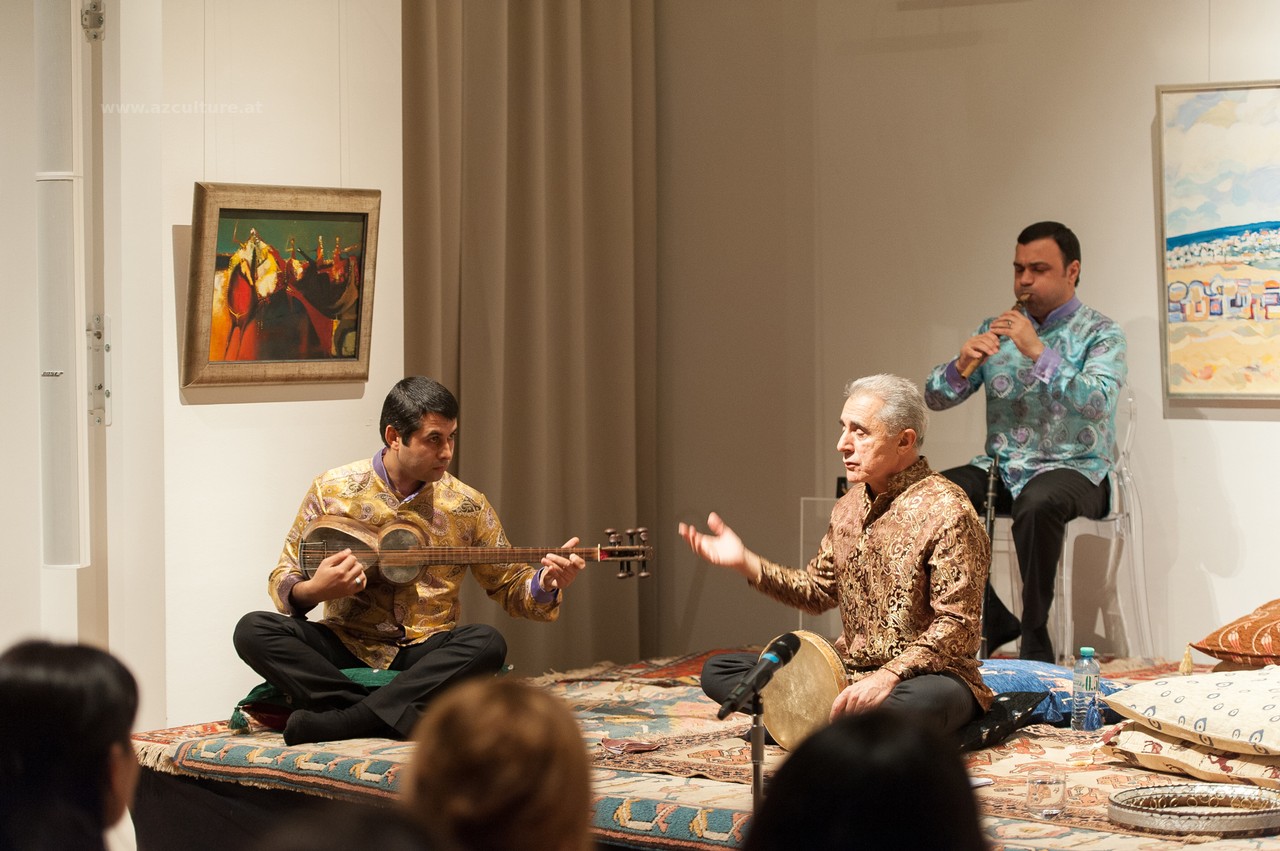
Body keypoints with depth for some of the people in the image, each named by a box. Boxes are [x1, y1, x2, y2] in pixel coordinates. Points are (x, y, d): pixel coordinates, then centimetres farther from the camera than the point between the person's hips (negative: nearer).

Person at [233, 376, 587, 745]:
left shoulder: (466, 505, 5)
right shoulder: (333, 489, 1)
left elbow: (510, 586, 11)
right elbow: (283, 579, 6)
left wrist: (545, 584, -12)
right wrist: (312, 591, -17)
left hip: (426, 653, 0)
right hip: (348, 646, 0)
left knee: (487, 643, -32)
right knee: (253, 630, -26)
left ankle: (338, 721, -36)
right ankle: (405, 716, -36)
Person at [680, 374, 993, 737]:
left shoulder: (946, 512, -15)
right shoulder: (851, 505, 10)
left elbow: (957, 626, -19)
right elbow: (820, 590, 17)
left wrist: (889, 676, -29)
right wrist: (746, 563, 4)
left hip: (921, 675, -8)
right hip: (849, 673, 8)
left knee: (926, 701, -44)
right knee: (718, 671, -1)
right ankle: (848, 720, -17)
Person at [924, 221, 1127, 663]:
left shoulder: (1100, 334, -1)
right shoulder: (996, 330, 12)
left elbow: (1096, 403, -21)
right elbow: (935, 397, 8)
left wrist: (1039, 352, -27)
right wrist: (962, 363, -14)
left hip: (1074, 468, -5)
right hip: (1002, 467, 5)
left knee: (1037, 503, -39)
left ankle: (1035, 640, -24)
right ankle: (991, 622, -7)